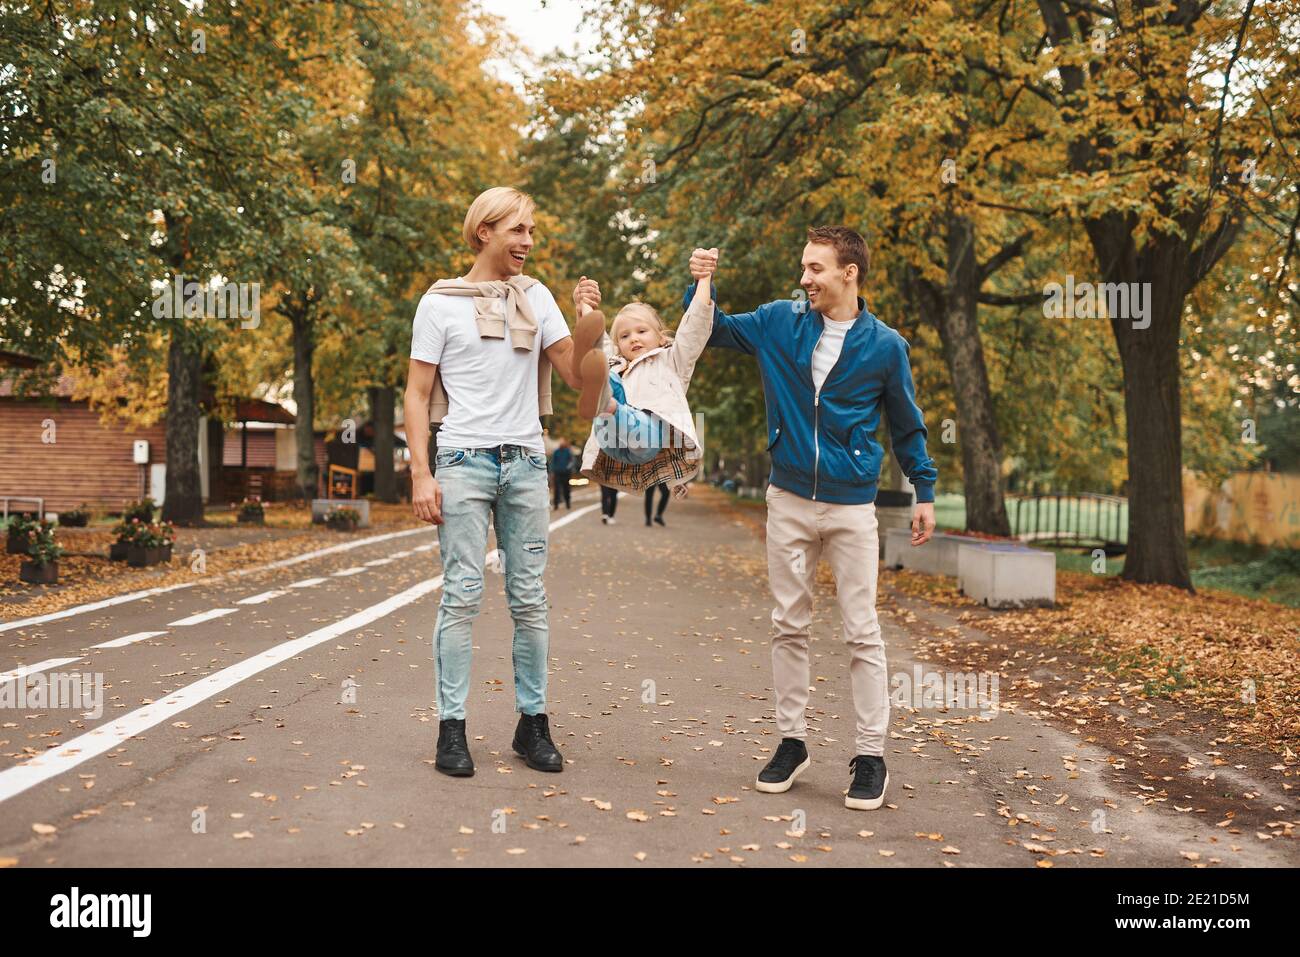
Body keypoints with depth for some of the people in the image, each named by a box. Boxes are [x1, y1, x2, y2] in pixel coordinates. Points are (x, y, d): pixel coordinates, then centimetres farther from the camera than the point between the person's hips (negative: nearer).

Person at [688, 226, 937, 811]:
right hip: (788, 499, 3)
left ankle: (870, 756, 7)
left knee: (861, 632, -1)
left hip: (852, 505, -2)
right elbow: (713, 332, 11)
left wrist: (925, 492, 8)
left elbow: (906, 425, 7)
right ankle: (791, 741, 20)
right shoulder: (779, 322, 1)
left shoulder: (884, 345, -4)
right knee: (788, 625, 8)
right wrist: (701, 285, -7)